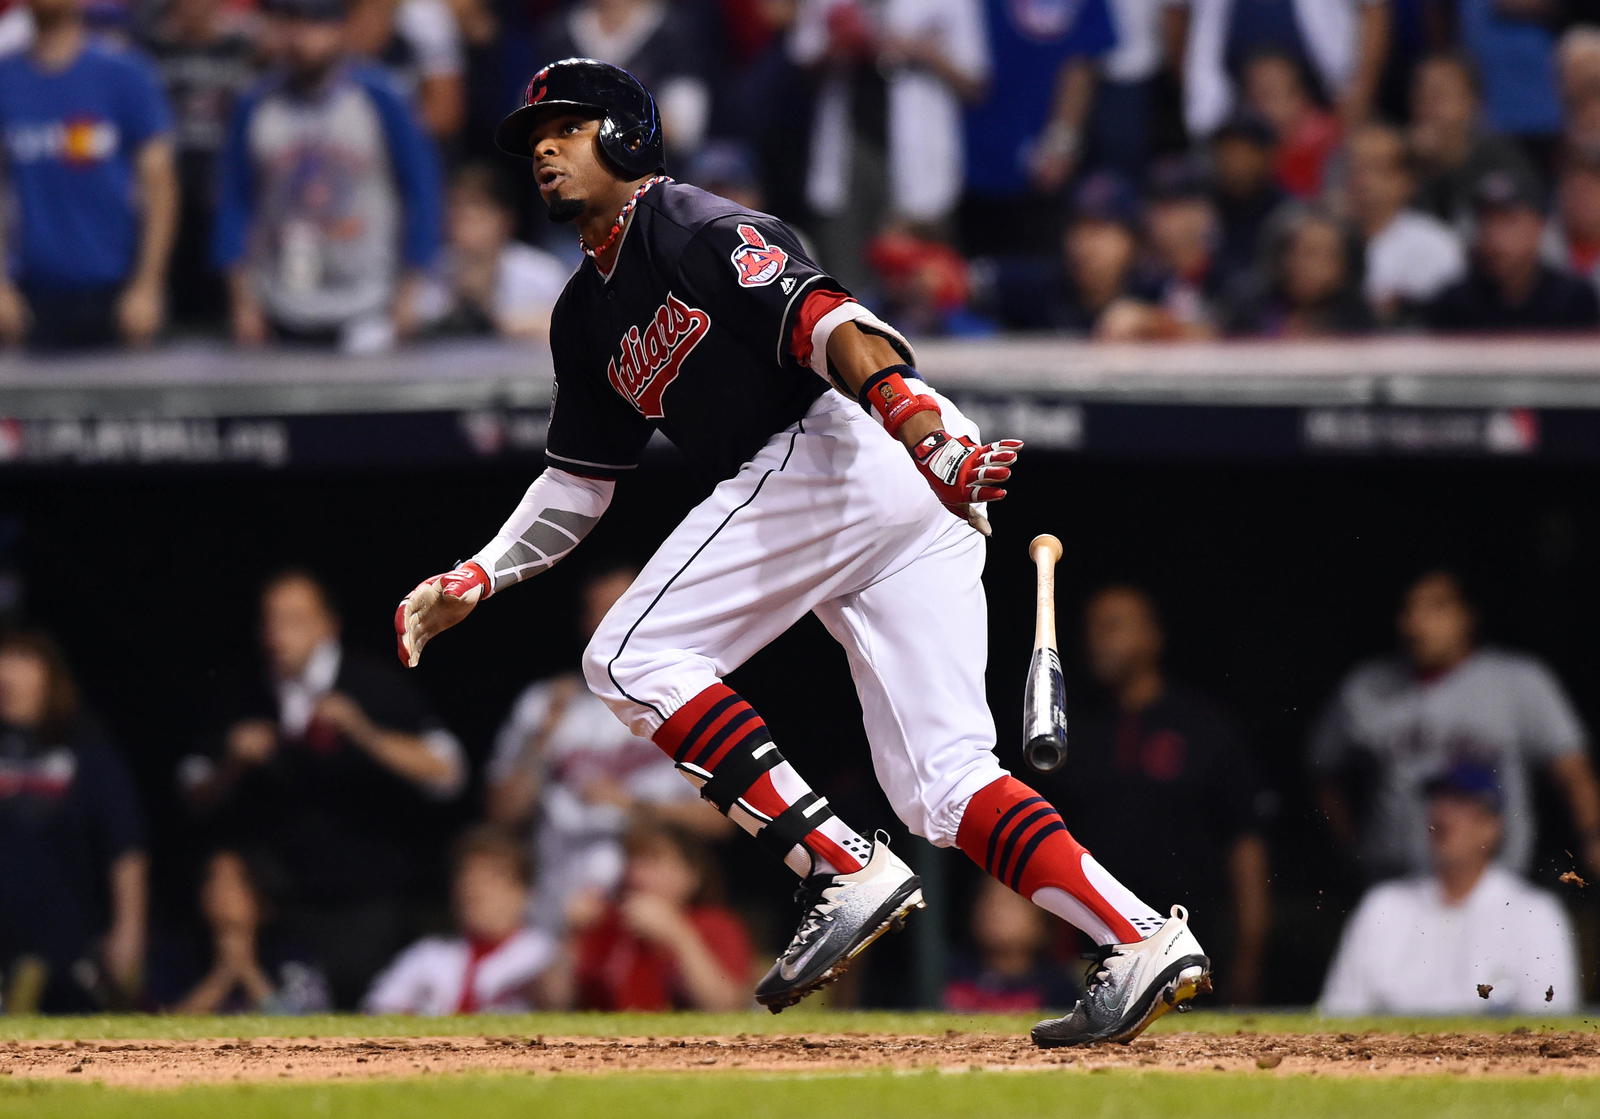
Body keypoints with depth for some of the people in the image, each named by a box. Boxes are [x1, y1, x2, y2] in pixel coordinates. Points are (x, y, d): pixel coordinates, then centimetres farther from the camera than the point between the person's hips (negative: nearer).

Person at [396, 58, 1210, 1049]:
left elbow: (826, 321, -15)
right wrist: (474, 580, 25)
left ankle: (846, 871, -17)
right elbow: (578, 484, 36)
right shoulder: (587, 314, 28)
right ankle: (1144, 940, -13)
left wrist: (927, 433, -30)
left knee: (633, 660, -8)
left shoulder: (694, 227, 1)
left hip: (837, 448, -9)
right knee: (946, 782, 0)